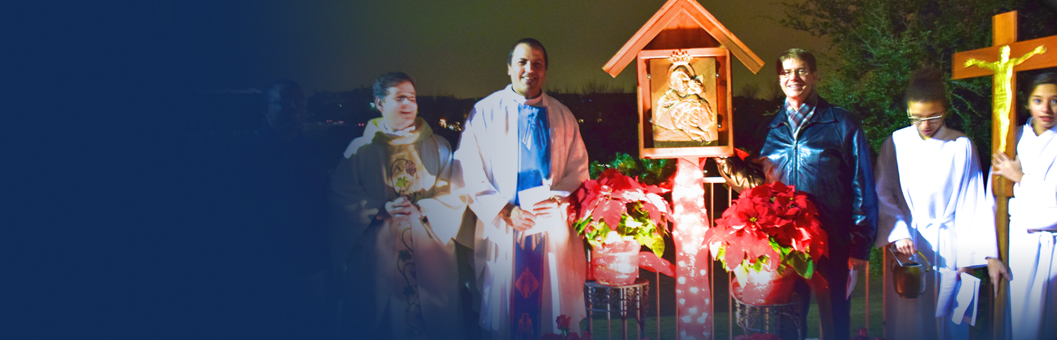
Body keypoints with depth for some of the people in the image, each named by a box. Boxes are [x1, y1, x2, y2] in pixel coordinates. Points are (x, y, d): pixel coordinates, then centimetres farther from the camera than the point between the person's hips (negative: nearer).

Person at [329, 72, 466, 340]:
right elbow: (342, 198, -2)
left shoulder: (438, 147, 9)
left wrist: (422, 208, -14)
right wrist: (381, 209, -16)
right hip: (378, 259, -1)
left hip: (431, 258, 1)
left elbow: (455, 195, 1)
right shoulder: (361, 149, 5)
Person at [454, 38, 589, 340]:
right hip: (502, 228, -2)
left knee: (556, 311, 4)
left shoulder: (563, 116, 12)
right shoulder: (484, 113, 3)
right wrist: (506, 211, -13)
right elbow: (470, 174, -2)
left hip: (554, 230, 2)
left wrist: (557, 200, -9)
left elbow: (578, 171, 11)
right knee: (501, 315, 1)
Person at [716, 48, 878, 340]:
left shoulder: (842, 124, 0)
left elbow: (862, 187, -2)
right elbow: (757, 185, 14)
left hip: (831, 243, -3)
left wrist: (861, 245, -6)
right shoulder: (769, 128, 9)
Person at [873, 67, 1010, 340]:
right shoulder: (896, 144, 0)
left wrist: (989, 256, -4)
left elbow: (975, 203, -1)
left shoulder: (961, 146, -1)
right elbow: (882, 196, 2)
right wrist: (897, 234, -12)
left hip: (948, 245, 0)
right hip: (906, 244, 0)